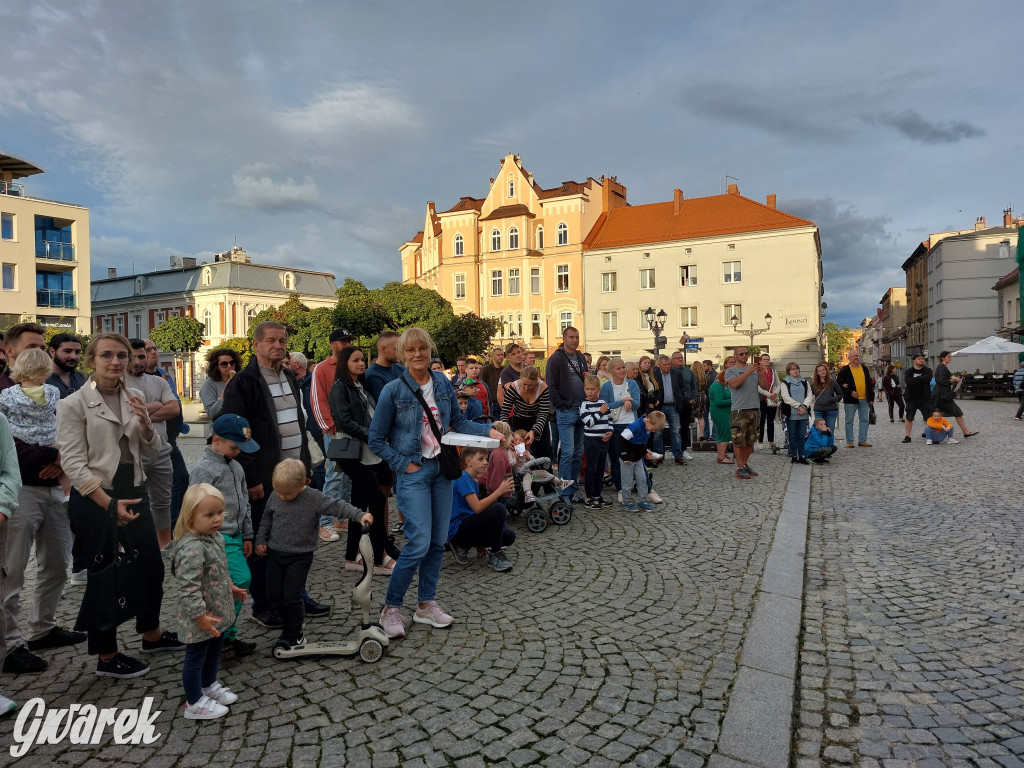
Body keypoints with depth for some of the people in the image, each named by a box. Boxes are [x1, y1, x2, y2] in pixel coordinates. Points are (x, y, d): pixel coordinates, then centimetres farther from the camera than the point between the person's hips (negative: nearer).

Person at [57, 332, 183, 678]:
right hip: (95, 500, -5)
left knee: (152, 568, 15)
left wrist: (145, 422, -12)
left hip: (134, 493, 6)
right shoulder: (74, 404, -10)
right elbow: (73, 462, -15)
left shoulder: (135, 397, 5)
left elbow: (152, 451, 8)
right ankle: (106, 657, 23)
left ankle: (151, 633, 38)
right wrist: (109, 504, -22)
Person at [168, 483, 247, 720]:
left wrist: (231, 587, 22)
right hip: (198, 620, -9)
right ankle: (195, 704, 28)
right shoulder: (192, 548, -32)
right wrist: (200, 616, -28)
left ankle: (209, 685, 49)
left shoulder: (215, 537, -1)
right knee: (196, 657, 10)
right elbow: (188, 588, -32)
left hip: (217, 612, 9)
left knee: (215, 648, 27)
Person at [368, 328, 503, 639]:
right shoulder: (393, 391, -10)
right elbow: (376, 440, -5)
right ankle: (390, 608, 8)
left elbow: (458, 421, 12)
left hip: (442, 469, 5)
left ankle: (426, 604, 25)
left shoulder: (442, 382, 4)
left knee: (438, 541, 9)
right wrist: (403, 464, -11)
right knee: (419, 543, -11)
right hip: (414, 473, -5)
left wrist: (489, 430, -2)